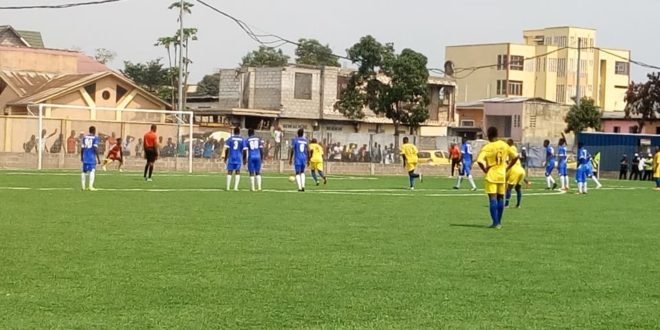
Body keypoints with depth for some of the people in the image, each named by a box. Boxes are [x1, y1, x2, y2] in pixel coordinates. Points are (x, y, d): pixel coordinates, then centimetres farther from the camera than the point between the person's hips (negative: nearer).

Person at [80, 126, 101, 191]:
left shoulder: (84, 137, 10)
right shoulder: (95, 138, -5)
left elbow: (82, 148, 11)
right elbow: (95, 148, -12)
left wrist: (81, 157, 23)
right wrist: (98, 158, -8)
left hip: (85, 157, 5)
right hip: (92, 157, -5)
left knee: (84, 171, 11)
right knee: (92, 171, -5)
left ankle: (83, 186, 14)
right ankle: (90, 186, -13)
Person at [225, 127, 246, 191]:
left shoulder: (230, 139, -1)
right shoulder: (242, 140, 1)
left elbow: (227, 149, -3)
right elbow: (244, 150, -1)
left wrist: (225, 158, 5)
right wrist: (244, 159, 7)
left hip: (231, 157, 0)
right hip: (239, 157, 0)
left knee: (229, 172, 7)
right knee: (237, 172, 4)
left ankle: (228, 187, 4)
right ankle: (236, 187, -3)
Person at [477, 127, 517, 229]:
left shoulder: (487, 147, -12)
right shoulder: (504, 145, 3)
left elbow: (479, 161, -24)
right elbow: (515, 157, 9)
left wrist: (485, 170, -8)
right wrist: (507, 167, 11)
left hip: (491, 176, -4)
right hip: (502, 175, 4)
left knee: (493, 199, -3)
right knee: (500, 198, 12)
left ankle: (495, 223, -8)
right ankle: (499, 222, 17)